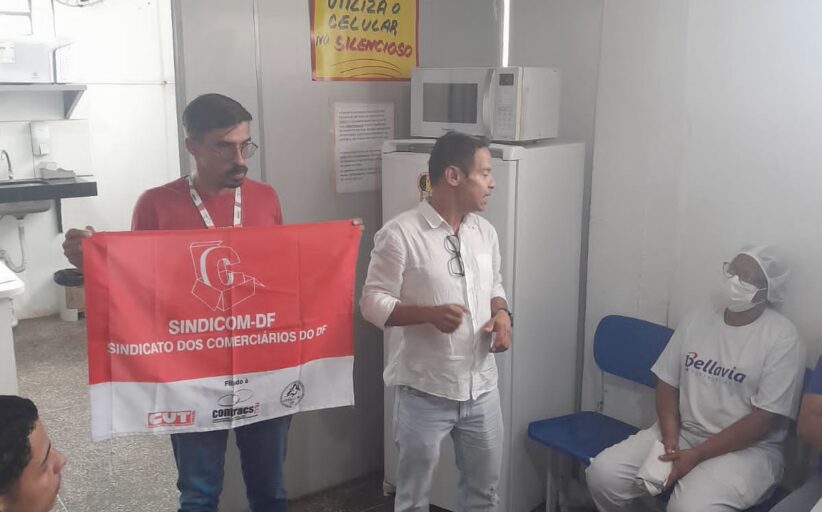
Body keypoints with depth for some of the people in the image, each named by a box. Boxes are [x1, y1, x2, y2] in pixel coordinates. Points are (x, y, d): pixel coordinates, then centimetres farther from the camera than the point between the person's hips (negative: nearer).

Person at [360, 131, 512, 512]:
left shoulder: (485, 232, 5)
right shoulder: (400, 234, -14)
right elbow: (373, 303, -13)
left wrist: (502, 314, -4)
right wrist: (429, 313, -28)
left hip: (481, 388, 6)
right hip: (425, 392, -5)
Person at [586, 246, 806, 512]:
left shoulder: (782, 338, -10)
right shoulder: (697, 320, 6)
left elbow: (765, 419, -14)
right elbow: (667, 382, 7)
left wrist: (696, 455, -18)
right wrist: (670, 440, -10)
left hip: (746, 448, -5)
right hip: (682, 433, 5)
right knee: (603, 473, -15)